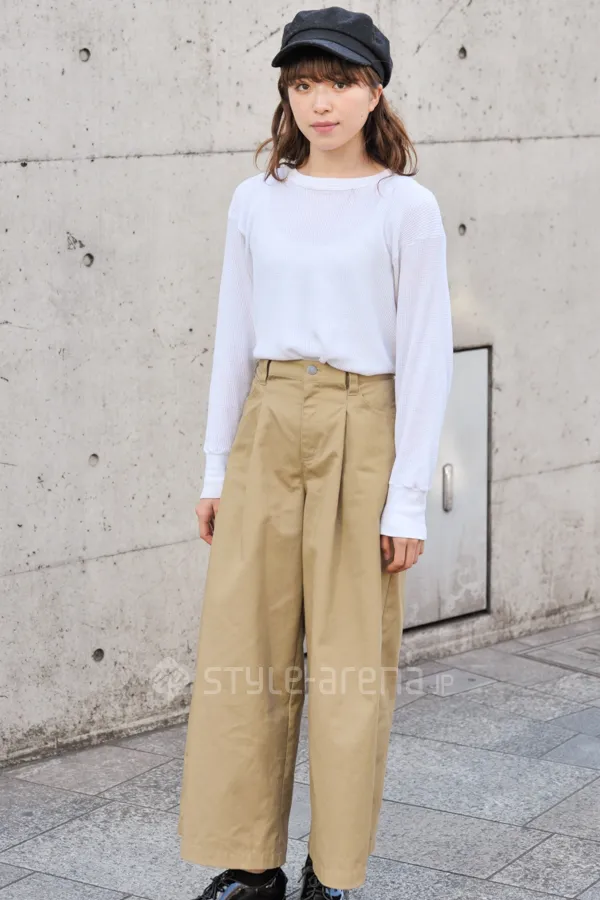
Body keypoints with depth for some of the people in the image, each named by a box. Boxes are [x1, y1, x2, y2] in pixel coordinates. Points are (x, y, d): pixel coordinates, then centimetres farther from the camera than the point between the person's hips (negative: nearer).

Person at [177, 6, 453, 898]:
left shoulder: (406, 206, -4)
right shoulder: (257, 201, 7)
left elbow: (426, 355, -5)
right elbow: (235, 338, 12)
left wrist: (407, 498, -8)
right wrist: (217, 470, 10)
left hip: (359, 435, -3)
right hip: (265, 432, 4)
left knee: (352, 659, 3)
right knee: (243, 651, 5)